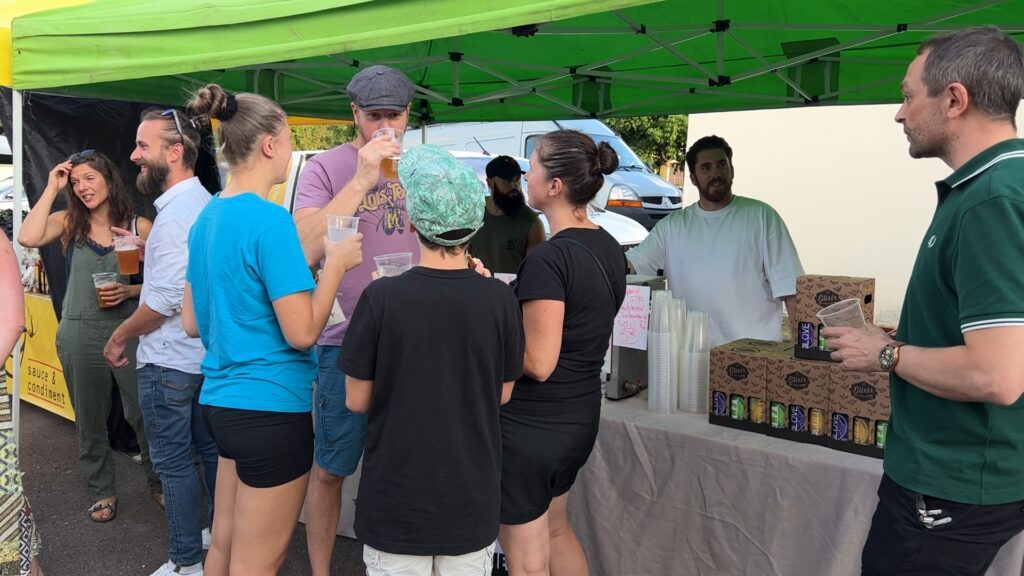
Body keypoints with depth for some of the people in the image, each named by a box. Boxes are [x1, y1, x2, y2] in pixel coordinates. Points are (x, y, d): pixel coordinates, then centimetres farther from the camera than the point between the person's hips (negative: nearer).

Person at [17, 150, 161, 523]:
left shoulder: (139, 226, -1)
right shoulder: (68, 223, 3)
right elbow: (28, 238, -18)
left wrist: (129, 291, -15)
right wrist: (51, 188, -11)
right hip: (80, 335, 2)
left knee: (143, 413, 3)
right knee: (90, 420, 14)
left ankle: (159, 482, 25)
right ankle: (102, 490, 32)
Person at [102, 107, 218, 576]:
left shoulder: (176, 212, -21)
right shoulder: (206, 203, 7)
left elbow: (165, 299, -23)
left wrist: (119, 337, -9)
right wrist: (146, 246, 12)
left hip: (168, 360, -9)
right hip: (206, 353, 9)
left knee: (174, 463, 4)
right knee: (210, 450, 18)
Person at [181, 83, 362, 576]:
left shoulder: (207, 217, 7)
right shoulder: (270, 220, -19)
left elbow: (191, 323, 12)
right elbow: (302, 332, -20)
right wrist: (336, 262, -9)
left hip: (221, 400, 9)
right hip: (271, 407, -9)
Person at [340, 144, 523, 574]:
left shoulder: (382, 298, -17)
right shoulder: (499, 298, -11)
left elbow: (357, 400, -7)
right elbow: (502, 394, 1)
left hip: (397, 500, -2)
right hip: (472, 500, 2)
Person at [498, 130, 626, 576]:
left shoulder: (547, 259, -24)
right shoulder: (609, 249, 3)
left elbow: (538, 362, -24)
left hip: (531, 425, -9)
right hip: (581, 416, 9)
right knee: (554, 527, 29)